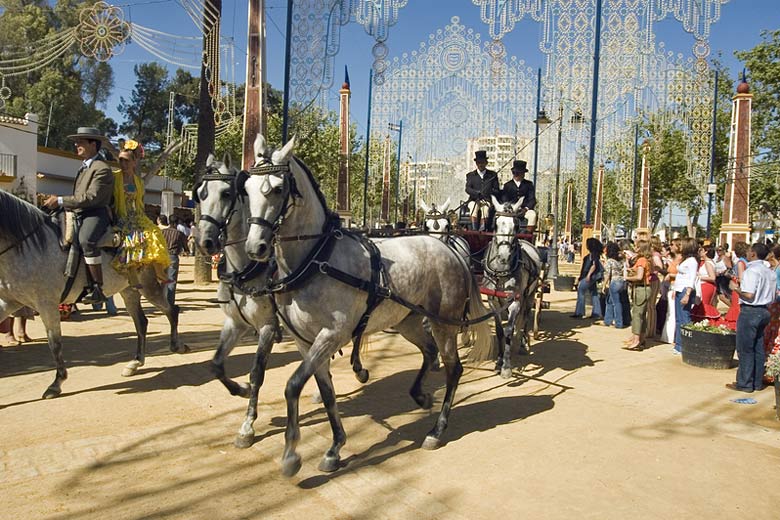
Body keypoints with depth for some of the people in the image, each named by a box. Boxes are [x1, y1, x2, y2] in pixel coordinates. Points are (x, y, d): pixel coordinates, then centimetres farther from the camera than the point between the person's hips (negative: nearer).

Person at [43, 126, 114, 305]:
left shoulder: (102, 169, -8)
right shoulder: (84, 167, 23)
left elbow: (91, 197, -18)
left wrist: (61, 201, -17)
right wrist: (58, 202, 15)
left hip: (96, 214, -11)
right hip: (78, 215, 11)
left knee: (85, 241, -36)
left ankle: (97, 288, -35)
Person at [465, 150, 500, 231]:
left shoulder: (493, 175, 17)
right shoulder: (470, 175, 16)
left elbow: (497, 191, 10)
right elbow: (467, 189, 0)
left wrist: (490, 192, -12)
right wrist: (478, 193, -19)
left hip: (487, 201, 0)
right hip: (474, 200, 0)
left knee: (485, 208, -34)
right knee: (474, 206, -34)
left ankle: (482, 229, -42)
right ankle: (474, 229, -39)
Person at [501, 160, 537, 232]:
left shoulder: (529, 184, 14)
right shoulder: (507, 185, 14)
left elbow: (532, 199, 4)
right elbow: (504, 200, 4)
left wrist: (526, 208, -15)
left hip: (525, 209, 0)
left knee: (532, 214, -32)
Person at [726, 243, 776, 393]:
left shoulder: (752, 270, -16)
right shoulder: (771, 272, 10)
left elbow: (749, 295, -23)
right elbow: (773, 296, 15)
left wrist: (736, 289, -5)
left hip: (750, 311, -8)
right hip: (764, 311, 8)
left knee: (745, 348, -1)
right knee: (758, 348, 14)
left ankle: (744, 383, 4)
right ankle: (757, 382, 20)